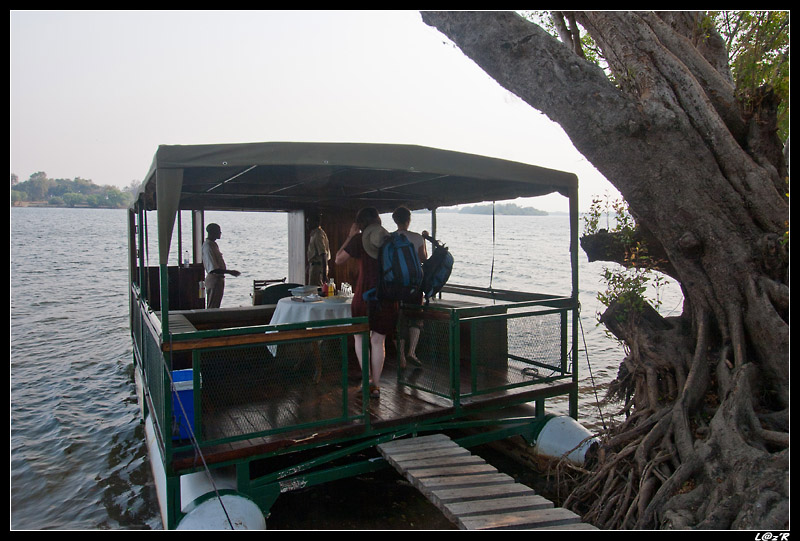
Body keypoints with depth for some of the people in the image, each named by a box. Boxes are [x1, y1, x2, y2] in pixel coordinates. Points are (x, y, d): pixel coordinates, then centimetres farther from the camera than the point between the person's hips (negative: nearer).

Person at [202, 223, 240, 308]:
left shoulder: (213, 244, 13)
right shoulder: (208, 246, -18)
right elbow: (213, 268, -25)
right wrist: (229, 272, -23)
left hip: (218, 279, 10)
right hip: (214, 280, -10)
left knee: (214, 307, 13)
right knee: (213, 308, -6)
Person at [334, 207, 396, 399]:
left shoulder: (359, 239, -4)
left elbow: (338, 259, 3)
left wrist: (350, 236, 9)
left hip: (365, 295, -3)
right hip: (388, 295, 3)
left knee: (360, 336, 15)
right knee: (378, 341, 9)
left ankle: (368, 378, 5)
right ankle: (376, 386, 13)